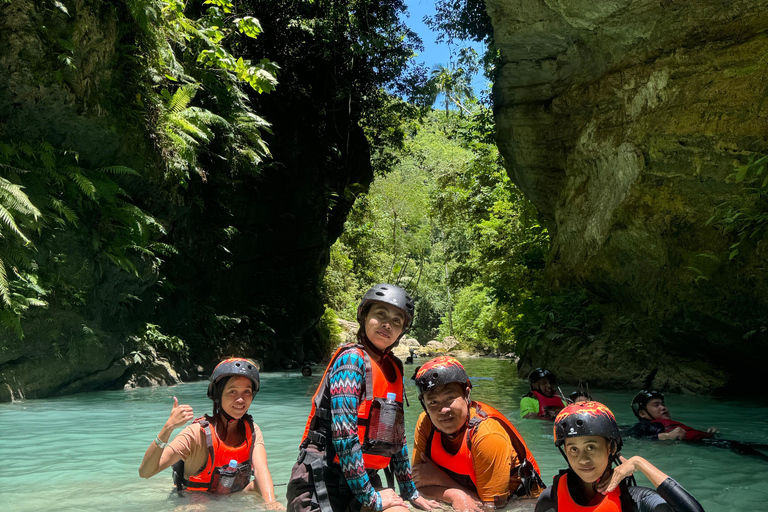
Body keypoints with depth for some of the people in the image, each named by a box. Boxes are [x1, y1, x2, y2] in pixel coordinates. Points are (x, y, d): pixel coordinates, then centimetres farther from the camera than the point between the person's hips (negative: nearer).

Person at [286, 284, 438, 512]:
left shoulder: (394, 370, 9)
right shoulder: (352, 358, -13)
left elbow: (396, 433, 16)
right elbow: (344, 432, -20)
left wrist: (410, 492, 17)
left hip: (365, 476, 7)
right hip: (323, 475, -7)